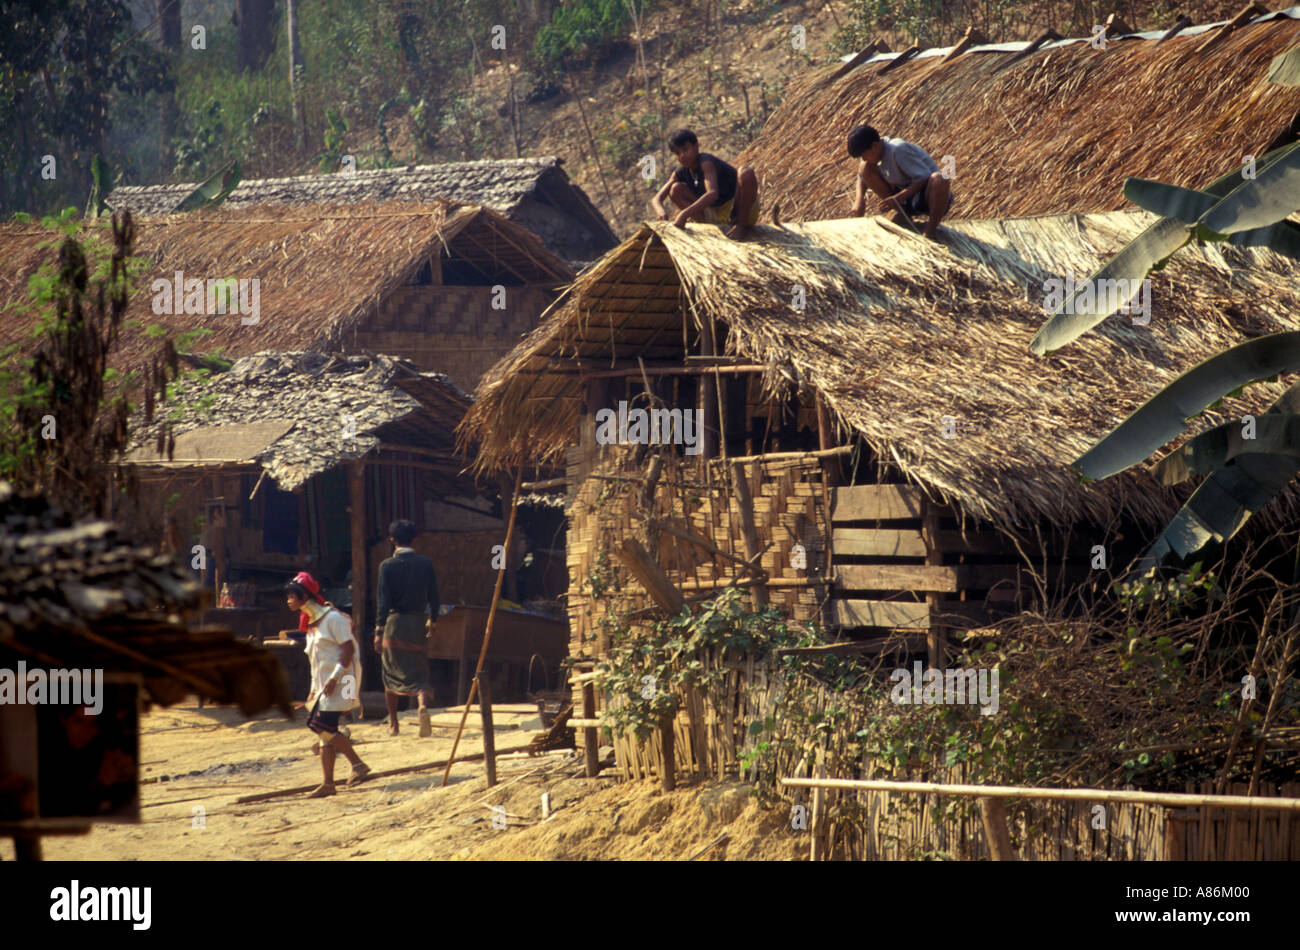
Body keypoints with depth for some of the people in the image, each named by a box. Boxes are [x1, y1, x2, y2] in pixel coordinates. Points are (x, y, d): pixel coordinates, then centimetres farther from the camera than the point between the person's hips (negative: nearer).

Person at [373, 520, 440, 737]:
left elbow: (384, 602, -10)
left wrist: (379, 631, -8)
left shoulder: (388, 566, -6)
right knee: (419, 672, 3)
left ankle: (393, 724, 18)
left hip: (395, 621, -2)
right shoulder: (425, 564, 1)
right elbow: (433, 596, 6)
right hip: (418, 622, 2)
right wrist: (432, 620, 21)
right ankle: (424, 705, -28)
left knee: (391, 673, 13)